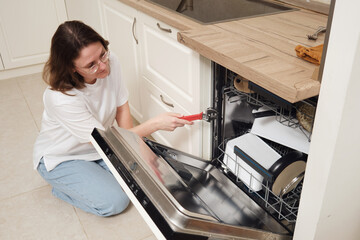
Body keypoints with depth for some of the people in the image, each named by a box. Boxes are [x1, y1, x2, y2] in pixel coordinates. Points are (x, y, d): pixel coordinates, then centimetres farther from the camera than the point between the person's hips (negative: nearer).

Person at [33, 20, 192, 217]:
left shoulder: (110, 62, -21)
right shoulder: (60, 98, -37)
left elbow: (121, 108, -8)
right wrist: (156, 124, -35)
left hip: (98, 148, 6)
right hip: (61, 159, -5)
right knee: (115, 202, -18)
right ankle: (62, 186, 7)